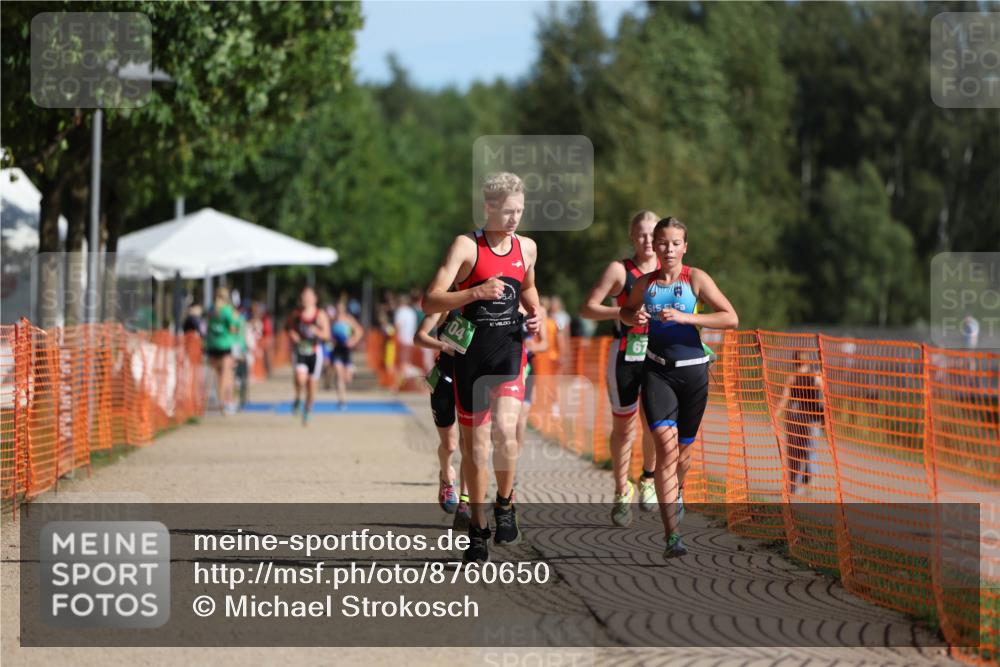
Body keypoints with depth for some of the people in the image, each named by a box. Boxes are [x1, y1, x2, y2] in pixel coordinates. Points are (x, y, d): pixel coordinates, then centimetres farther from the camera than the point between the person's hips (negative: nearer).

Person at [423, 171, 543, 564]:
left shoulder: (527, 248, 7)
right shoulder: (466, 246, -8)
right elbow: (430, 301, -16)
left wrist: (535, 312, 8)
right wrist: (477, 292, -28)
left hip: (510, 350, 2)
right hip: (471, 353, -2)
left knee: (506, 429, -20)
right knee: (474, 441, 6)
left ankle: (505, 505, 3)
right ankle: (478, 528, 20)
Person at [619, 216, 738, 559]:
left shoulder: (696, 279, -3)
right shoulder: (645, 283, 5)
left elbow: (731, 318, -11)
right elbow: (626, 311, 25)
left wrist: (685, 317, -20)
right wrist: (634, 318, 0)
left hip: (692, 370, 0)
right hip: (657, 370, 0)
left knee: (683, 447, 14)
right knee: (665, 443, -17)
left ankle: (675, 493, 50)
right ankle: (672, 534, -23)